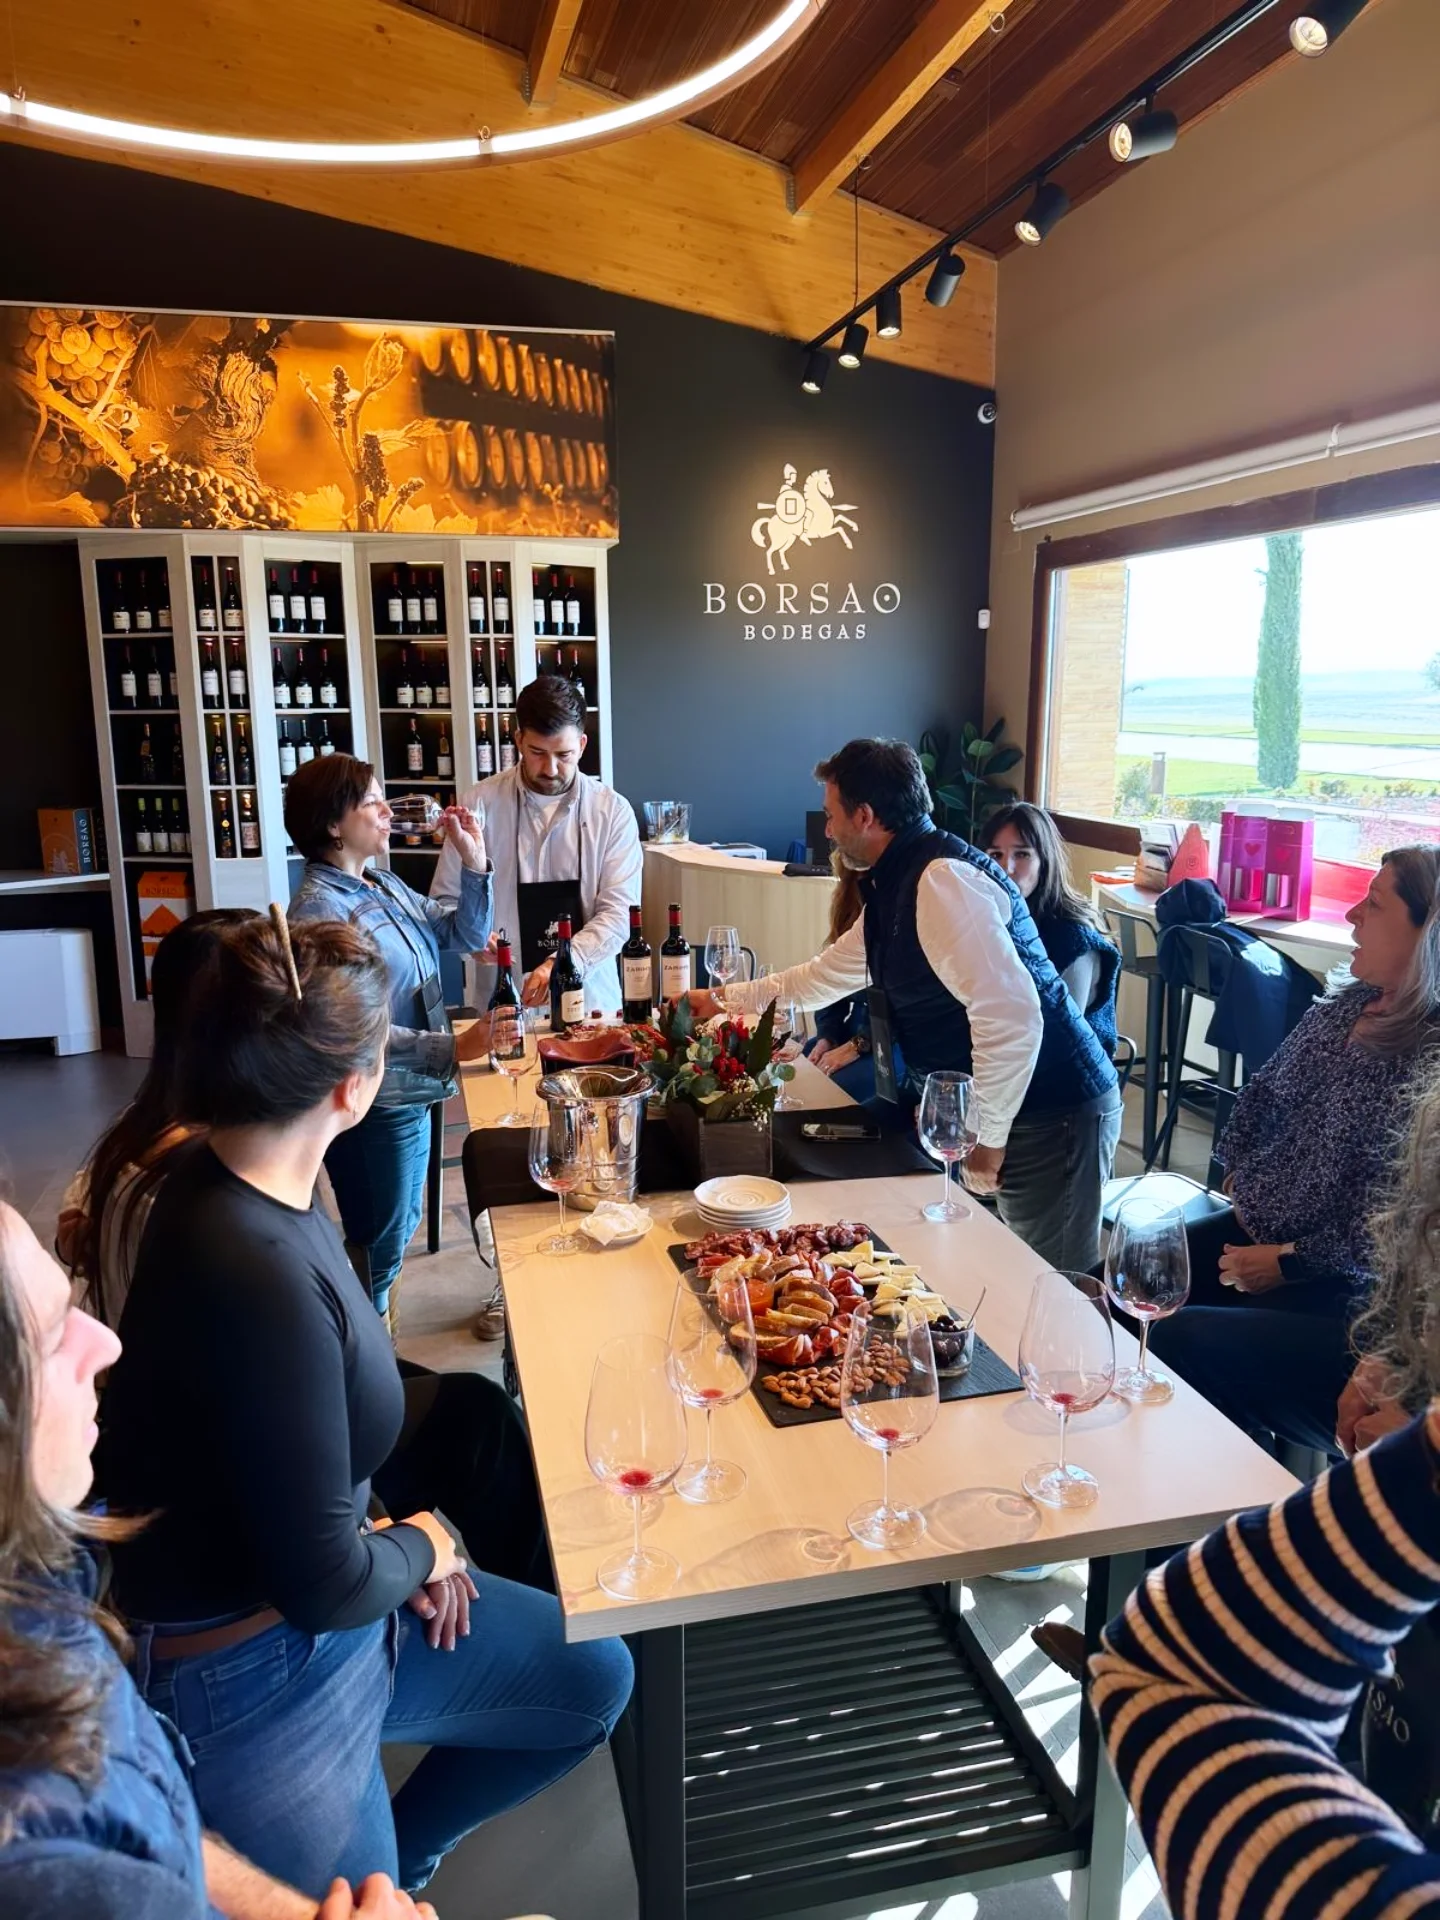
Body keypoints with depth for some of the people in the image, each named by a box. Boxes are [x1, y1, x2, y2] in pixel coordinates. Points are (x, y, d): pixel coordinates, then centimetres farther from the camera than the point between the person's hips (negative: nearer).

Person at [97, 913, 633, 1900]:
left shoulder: (233, 1180, -6)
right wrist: (425, 1546, -7)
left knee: (594, 1678, 18)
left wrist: (403, 1536, -2)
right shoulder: (258, 1275, -35)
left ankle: (393, 1854, 37)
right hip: (249, 1678, -8)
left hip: (311, 1595, 9)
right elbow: (324, 1584, -27)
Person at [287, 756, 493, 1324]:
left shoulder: (386, 886, 7)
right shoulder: (318, 909, -20)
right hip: (370, 1104, -9)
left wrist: (474, 862, -2)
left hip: (410, 1091, 9)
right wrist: (452, 1049, -31)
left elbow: (466, 935, 11)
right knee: (378, 1246, 7)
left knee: (402, 1227, 22)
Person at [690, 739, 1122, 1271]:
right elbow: (825, 975, 26)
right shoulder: (896, 887, 10)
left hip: (1049, 1116, -9)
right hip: (994, 1109, 9)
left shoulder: (941, 879, -20)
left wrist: (987, 1138, -18)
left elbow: (1011, 1016, -28)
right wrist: (721, 1000, 33)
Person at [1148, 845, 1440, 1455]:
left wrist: (1287, 1263, -16)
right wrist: (1241, 1174, 6)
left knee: (1177, 1342, -23)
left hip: (1342, 1298, -8)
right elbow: (1263, 1095, 18)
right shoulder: (1346, 1006, 5)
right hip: (1256, 1233, 8)